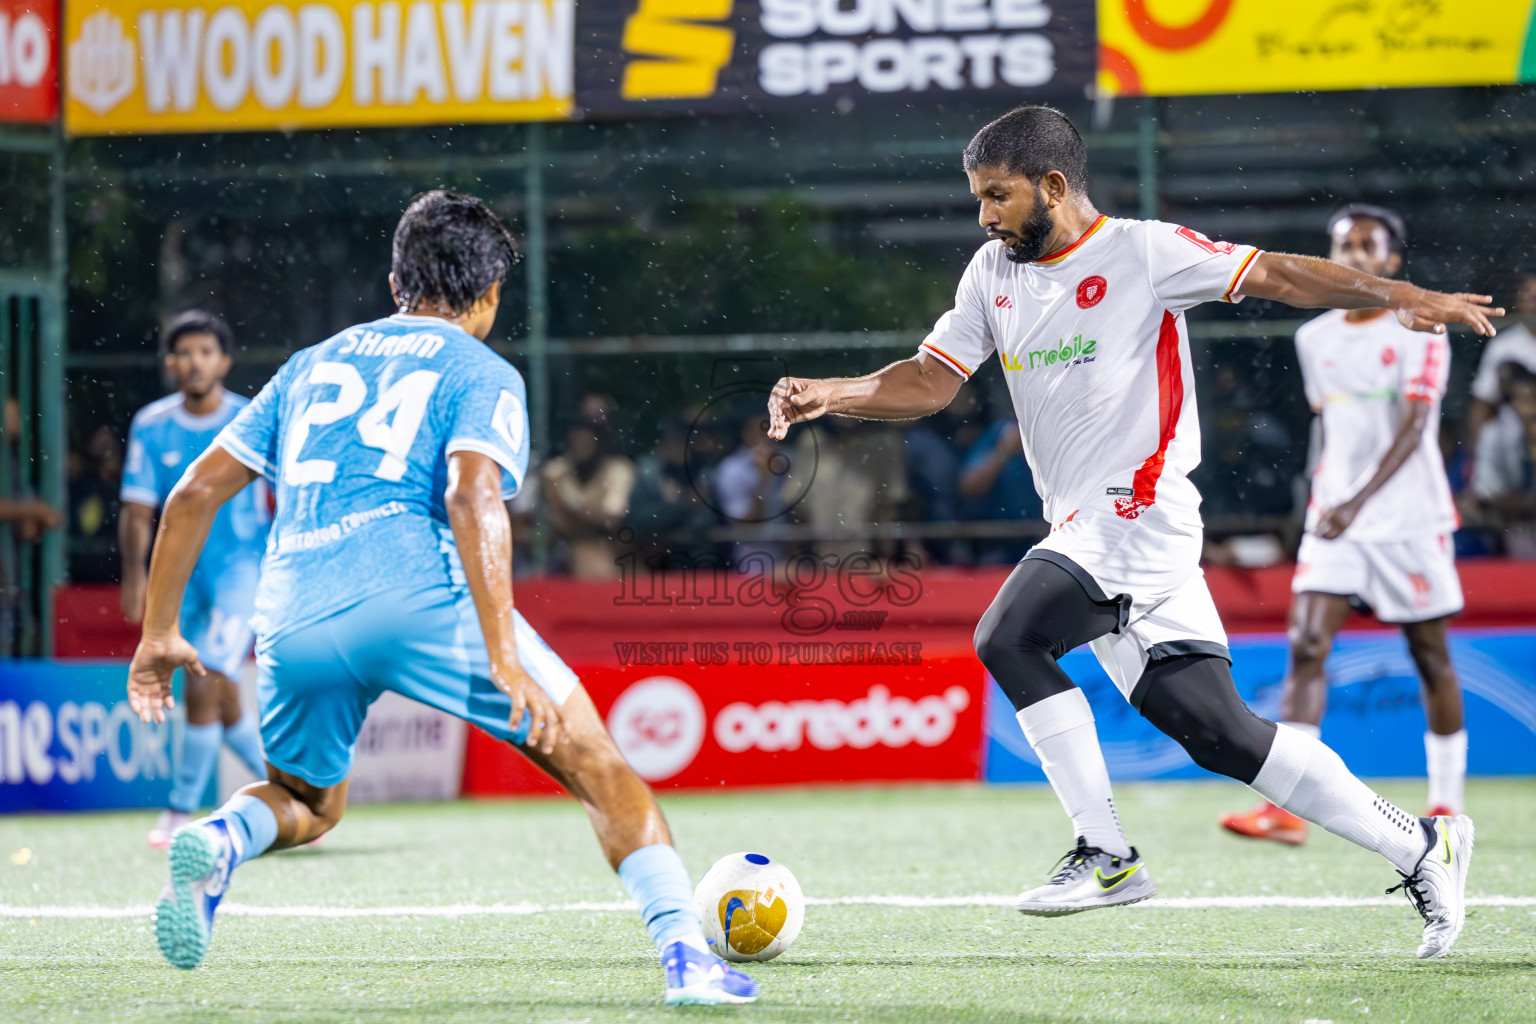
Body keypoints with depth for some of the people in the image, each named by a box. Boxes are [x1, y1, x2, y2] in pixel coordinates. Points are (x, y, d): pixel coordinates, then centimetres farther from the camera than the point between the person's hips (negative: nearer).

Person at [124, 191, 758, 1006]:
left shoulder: (312, 365, 27)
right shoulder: (481, 372, 11)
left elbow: (194, 493, 23)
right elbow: (471, 496, -9)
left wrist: (158, 633, 29)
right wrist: (505, 660, -15)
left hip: (292, 617, 4)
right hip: (419, 595, -4)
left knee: (308, 805, 28)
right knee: (597, 763, 7)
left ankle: (217, 840, -7)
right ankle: (682, 952, -8)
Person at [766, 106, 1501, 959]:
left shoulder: (1141, 253, -5)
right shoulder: (994, 273, 15)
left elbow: (1274, 275, -6)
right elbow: (931, 380, 10)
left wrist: (1401, 299, -16)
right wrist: (828, 396, -6)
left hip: (1138, 510, -7)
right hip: (1085, 530, 7)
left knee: (1009, 638, -23)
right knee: (1215, 730, 4)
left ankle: (1105, 856, -15)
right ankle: (1419, 847, 13)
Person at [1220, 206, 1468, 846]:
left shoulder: (1419, 333, -7)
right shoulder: (1314, 339, 10)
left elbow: (1412, 430, -17)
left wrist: (1358, 502, -27)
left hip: (1409, 517, -4)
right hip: (1334, 517, 4)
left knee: (1430, 655, 4)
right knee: (1307, 646, -11)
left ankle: (1446, 804, 18)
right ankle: (1286, 808, -19)